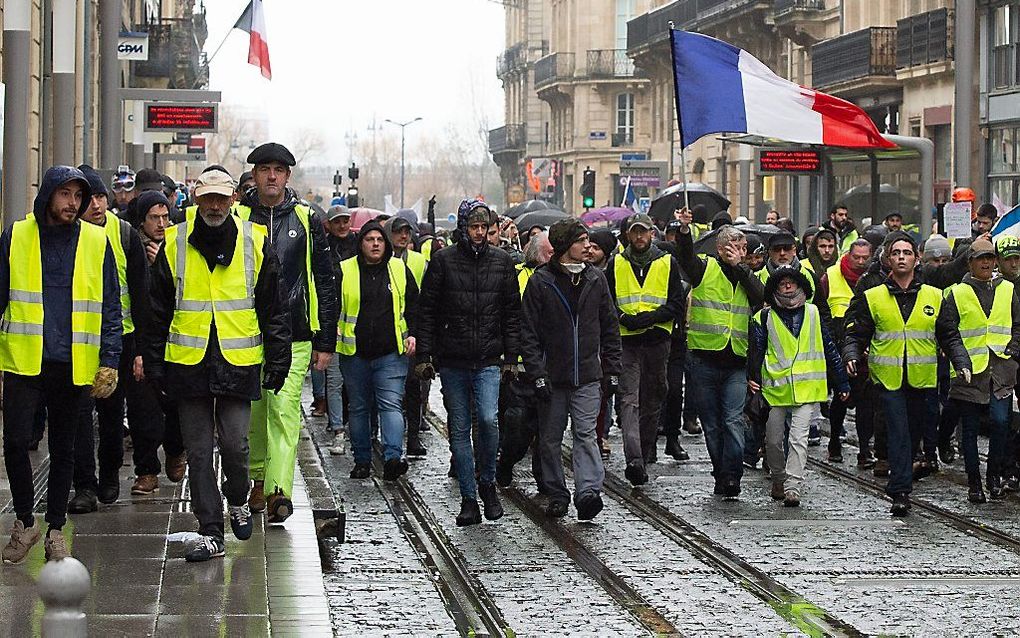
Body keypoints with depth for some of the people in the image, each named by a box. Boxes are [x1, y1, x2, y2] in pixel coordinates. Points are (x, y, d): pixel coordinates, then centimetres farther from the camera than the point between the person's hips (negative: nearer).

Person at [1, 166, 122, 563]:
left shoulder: (97, 243, 4)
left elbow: (111, 307, 6)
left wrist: (109, 360, -2)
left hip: (73, 365, 1)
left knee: (63, 451, 9)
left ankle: (55, 530, 21)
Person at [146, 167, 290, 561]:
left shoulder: (255, 242, 2)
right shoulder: (174, 244, 3)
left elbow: (272, 308, 6)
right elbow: (158, 311, 9)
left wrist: (278, 361, 3)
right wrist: (155, 363, 6)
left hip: (238, 362, -1)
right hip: (189, 362, 1)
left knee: (234, 443, -4)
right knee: (198, 450, 2)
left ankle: (238, 502, 27)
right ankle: (210, 533, 7)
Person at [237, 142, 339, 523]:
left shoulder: (307, 221, 6)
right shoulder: (236, 218, 5)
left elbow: (326, 284, 9)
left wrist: (325, 343, 5)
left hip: (293, 336, -1)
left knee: (284, 411, -12)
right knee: (252, 411, 8)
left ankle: (279, 491, -20)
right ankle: (259, 477, 29)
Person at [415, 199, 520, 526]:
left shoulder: (502, 262, 6)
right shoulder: (443, 260, 1)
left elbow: (512, 313, 10)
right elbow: (426, 311, 2)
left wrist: (511, 357, 4)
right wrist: (424, 355, -3)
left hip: (488, 361, 0)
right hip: (452, 361, 0)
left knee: (488, 419, -17)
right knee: (459, 430, 4)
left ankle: (487, 483, 5)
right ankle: (469, 499, 11)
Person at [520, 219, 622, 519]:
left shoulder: (596, 279, 7)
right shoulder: (541, 281, -3)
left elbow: (610, 328, 13)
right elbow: (529, 333, -4)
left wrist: (612, 370, 7)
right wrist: (537, 374, -11)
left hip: (588, 375, 1)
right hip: (553, 376, -1)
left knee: (585, 434, -10)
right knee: (550, 438, 6)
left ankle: (588, 491, -20)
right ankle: (556, 495, 16)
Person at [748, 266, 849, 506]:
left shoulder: (813, 313, 9)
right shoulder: (765, 317, 5)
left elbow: (829, 349, 14)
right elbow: (756, 350, 4)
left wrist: (842, 383, 14)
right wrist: (753, 377, -12)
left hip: (806, 387, -1)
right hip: (775, 388, 1)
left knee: (798, 438, -13)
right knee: (774, 440, 8)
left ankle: (792, 487, -16)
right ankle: (778, 480, 31)